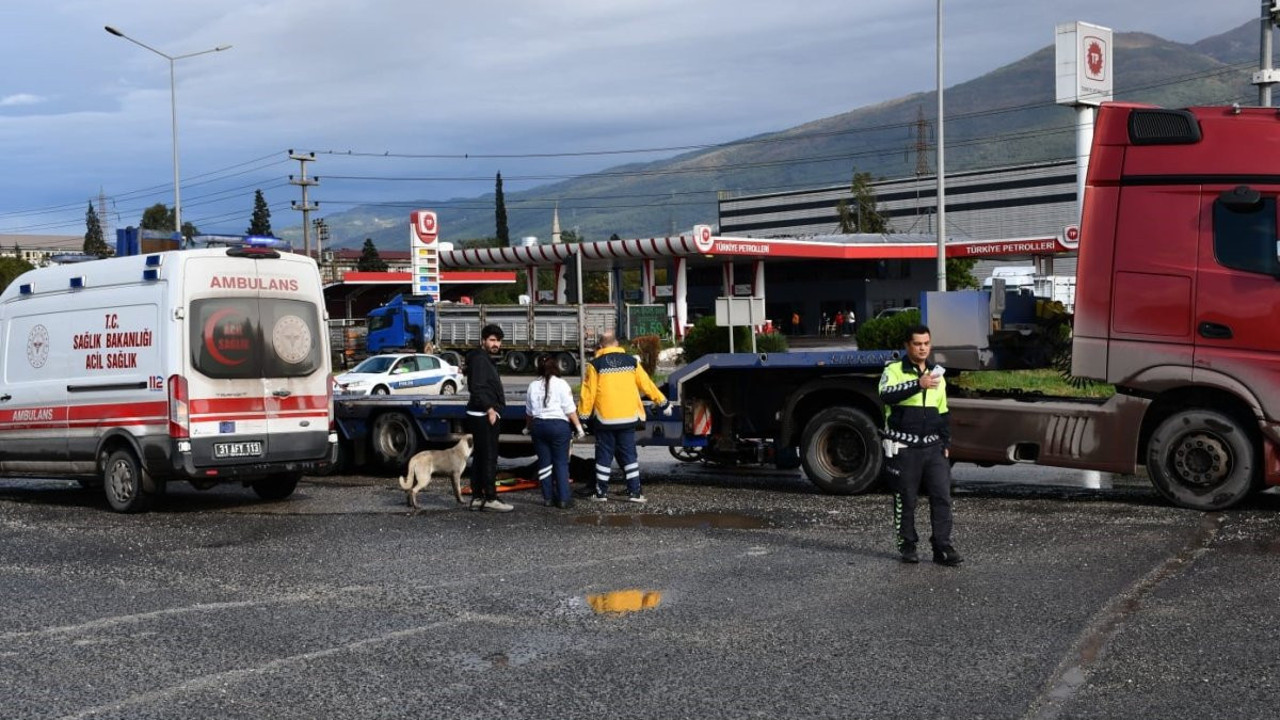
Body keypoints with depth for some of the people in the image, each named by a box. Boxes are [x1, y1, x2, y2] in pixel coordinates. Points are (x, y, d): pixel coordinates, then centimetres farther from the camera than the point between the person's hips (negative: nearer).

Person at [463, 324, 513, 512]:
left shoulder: (486, 359, 19)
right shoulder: (480, 359, -13)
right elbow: (477, 388, -22)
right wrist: (489, 409, -24)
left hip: (484, 416, 11)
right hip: (484, 417, -11)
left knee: (479, 458, 11)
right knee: (489, 458, -10)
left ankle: (477, 498, 15)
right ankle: (490, 499, -9)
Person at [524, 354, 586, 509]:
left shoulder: (533, 386, 8)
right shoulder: (561, 384, -5)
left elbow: (529, 412, 16)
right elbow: (570, 409, -9)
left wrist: (528, 427, 31)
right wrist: (578, 426, -2)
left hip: (538, 425, 4)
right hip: (559, 425, -4)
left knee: (544, 462, 9)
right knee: (561, 462, 0)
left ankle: (548, 497, 11)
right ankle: (563, 499, -4)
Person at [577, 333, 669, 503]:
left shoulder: (595, 364, -3)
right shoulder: (631, 361, 5)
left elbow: (588, 393, -4)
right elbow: (646, 384, 9)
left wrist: (583, 415, 3)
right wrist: (663, 402, 19)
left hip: (604, 419, -2)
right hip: (628, 418, 2)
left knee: (604, 455, 8)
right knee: (629, 455, 7)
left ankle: (601, 492, 12)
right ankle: (634, 492, 3)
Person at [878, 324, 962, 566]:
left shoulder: (937, 375, 17)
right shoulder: (894, 370, -3)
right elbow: (887, 395, -25)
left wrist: (946, 444, 17)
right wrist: (918, 385, -35)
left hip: (932, 447, 5)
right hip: (903, 447, -5)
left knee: (942, 496, -4)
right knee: (905, 499, 2)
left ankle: (943, 547, -1)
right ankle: (907, 546, 14)